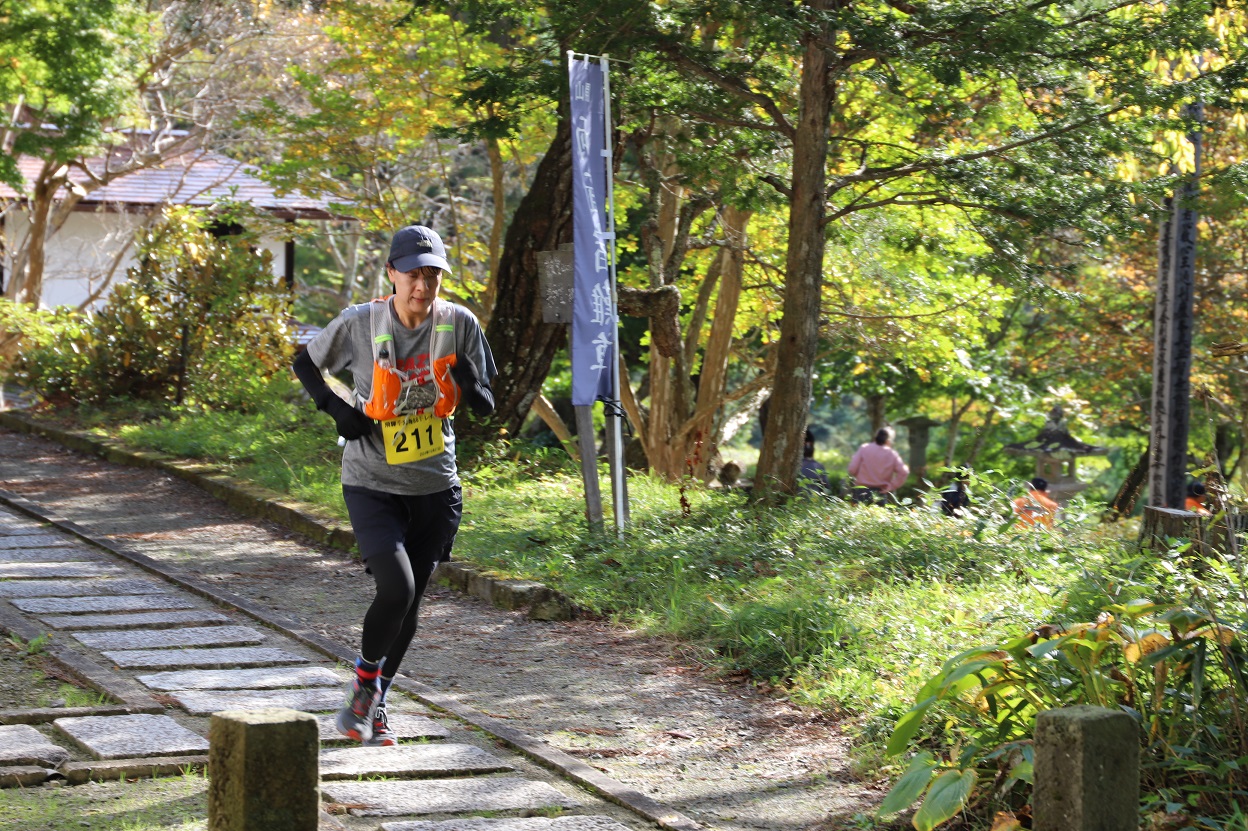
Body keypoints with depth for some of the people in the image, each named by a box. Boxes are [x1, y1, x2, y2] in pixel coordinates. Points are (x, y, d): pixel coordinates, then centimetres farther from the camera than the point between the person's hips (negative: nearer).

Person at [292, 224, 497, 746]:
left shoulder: (459, 324, -5)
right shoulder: (360, 323, -10)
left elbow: (485, 409, 1)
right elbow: (305, 364, 6)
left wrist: (469, 384, -22)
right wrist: (338, 410, -10)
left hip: (435, 487, 3)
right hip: (372, 483, -3)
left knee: (410, 600, 9)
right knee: (396, 590, -20)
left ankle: (373, 705, 30)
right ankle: (365, 679, 8)